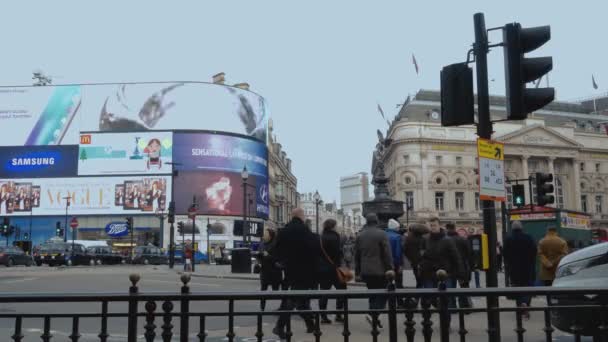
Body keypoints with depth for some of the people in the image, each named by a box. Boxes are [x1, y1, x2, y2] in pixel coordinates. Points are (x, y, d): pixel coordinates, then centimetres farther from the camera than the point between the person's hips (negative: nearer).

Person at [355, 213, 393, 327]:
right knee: (382, 295, 1)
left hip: (366, 272, 5)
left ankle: (374, 318, 16)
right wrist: (390, 269, -6)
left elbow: (356, 255, 12)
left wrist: (357, 271, 18)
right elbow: (387, 254, -11)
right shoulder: (381, 234, -8)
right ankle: (373, 315, -17)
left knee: (372, 294, 16)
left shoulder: (360, 235, 8)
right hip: (380, 271, -5)